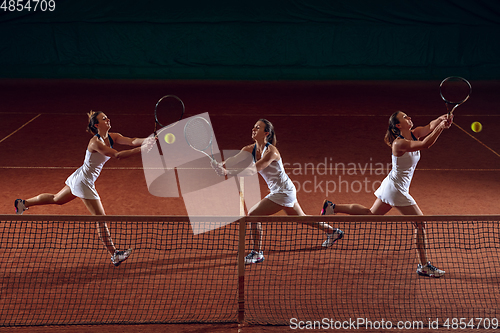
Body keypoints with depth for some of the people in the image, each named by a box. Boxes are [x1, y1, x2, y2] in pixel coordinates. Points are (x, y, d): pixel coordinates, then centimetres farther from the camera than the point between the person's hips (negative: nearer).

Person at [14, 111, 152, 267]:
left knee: (56, 199, 29)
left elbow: (132, 141, -13)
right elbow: (117, 155, -35)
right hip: (84, 183, -9)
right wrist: (140, 150, -38)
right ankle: (114, 255, 1)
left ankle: (24, 203, 46)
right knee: (101, 219, -5)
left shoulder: (112, 137, -1)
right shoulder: (96, 142, -26)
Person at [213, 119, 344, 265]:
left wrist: (228, 172, -37)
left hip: (283, 192, -10)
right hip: (282, 191, 10)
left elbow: (253, 170, -33)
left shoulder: (271, 151, -24)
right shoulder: (251, 149, 0)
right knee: (301, 218, 25)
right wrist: (221, 165, -28)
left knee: (253, 214, -13)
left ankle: (257, 253, -2)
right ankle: (332, 231, 43)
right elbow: (233, 159, -7)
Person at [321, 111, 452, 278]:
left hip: (390, 187, 9)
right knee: (420, 223, -3)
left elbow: (430, 126, -14)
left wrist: (441, 120, -34)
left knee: (371, 213, 22)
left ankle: (332, 207, 25)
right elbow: (425, 144, -37)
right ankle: (423, 266, 7)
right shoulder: (399, 143, -24)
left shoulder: (414, 133, 2)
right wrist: (440, 128, -37)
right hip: (397, 190, -9)